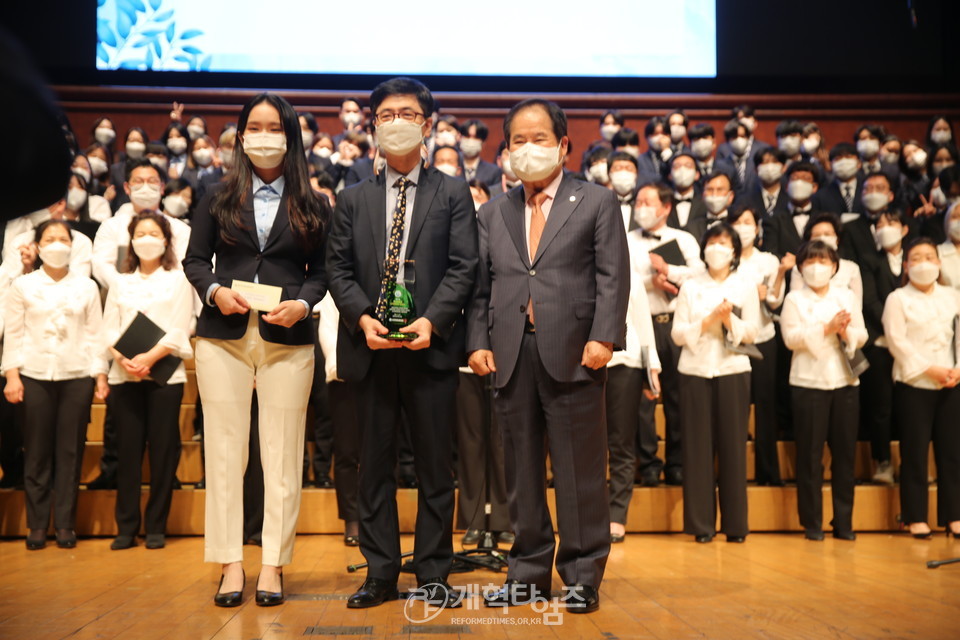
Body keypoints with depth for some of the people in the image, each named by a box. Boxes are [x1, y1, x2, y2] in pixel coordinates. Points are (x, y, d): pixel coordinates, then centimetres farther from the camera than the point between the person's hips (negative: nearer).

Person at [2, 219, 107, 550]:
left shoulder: (86, 286, 8)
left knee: (70, 451, 1)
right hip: (35, 376, 0)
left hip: (77, 376, 0)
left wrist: (101, 375, -1)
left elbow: (94, 334, 6)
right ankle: (37, 524, 10)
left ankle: (65, 523, 9)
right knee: (37, 452, 1)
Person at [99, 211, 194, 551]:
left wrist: (150, 357, -17)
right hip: (124, 375, 3)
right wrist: (123, 359, -11)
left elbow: (180, 329, -3)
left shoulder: (178, 279, 6)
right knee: (127, 449, 2)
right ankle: (126, 526, 8)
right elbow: (109, 329, 8)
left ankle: (156, 526, 6)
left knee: (162, 449, -1)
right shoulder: (120, 282, 16)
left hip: (164, 373, -2)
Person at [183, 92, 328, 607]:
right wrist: (215, 291, -10)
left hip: (288, 340, 0)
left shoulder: (311, 206, 8)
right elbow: (194, 260, 9)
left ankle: (274, 564, 12)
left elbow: (322, 270, 6)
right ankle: (230, 563, 11)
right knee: (225, 450, 2)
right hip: (223, 337, 1)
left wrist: (302, 303, -12)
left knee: (282, 453, 1)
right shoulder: (218, 198, 10)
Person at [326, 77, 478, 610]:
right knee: (375, 466, 7)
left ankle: (433, 574, 15)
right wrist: (362, 318, -10)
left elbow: (463, 266, 0)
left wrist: (432, 320, -14)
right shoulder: (353, 199, 14)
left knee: (434, 466, 4)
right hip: (370, 348, 2)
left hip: (430, 346, -2)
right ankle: (380, 574, 17)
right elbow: (338, 269, 8)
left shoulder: (453, 193, 8)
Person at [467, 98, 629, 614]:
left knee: (579, 471, 0)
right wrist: (478, 341, 0)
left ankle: (582, 576, 12)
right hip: (512, 355, 4)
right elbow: (480, 285, 13)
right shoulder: (493, 214, 18)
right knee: (521, 470, 9)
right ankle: (528, 572, 20)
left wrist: (603, 337, -13)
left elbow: (613, 278, -1)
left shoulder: (597, 203, 8)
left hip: (573, 353, -3)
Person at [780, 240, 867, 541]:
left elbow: (862, 336, 8)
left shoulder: (847, 296, 13)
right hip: (809, 382, -3)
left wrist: (846, 331, -12)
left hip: (845, 380, 3)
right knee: (810, 454, 0)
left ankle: (844, 522, 13)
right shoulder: (794, 299, 4)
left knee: (845, 453, 4)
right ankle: (812, 522, 8)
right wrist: (827, 328, -16)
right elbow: (791, 338, -9)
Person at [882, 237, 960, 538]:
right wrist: (929, 369, -16)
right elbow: (897, 341, -9)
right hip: (914, 384, -3)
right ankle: (916, 517, 6)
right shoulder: (897, 299, 1)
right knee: (915, 452, -1)